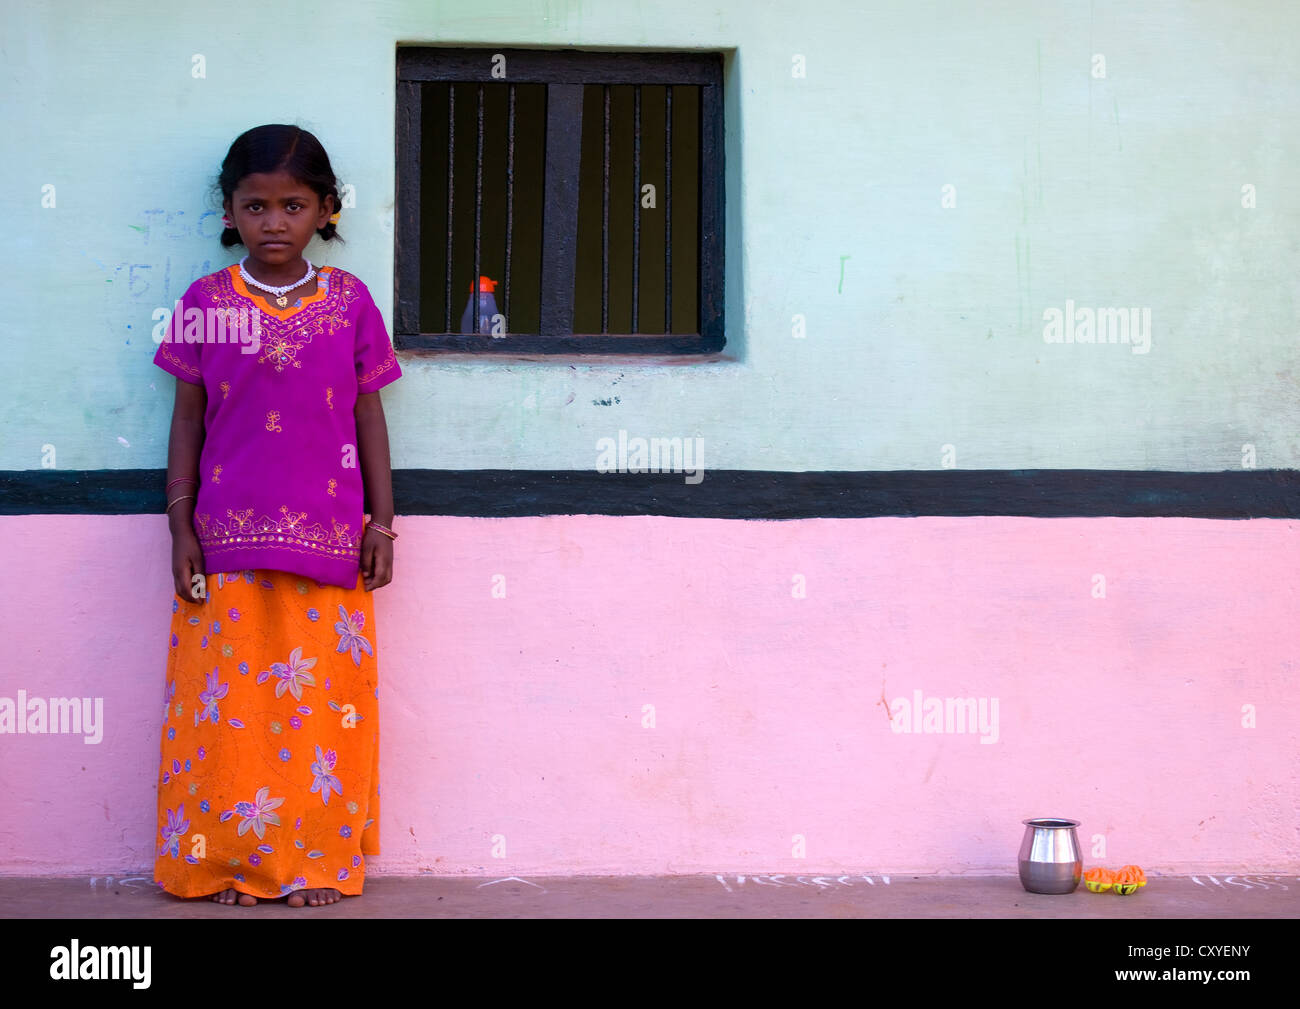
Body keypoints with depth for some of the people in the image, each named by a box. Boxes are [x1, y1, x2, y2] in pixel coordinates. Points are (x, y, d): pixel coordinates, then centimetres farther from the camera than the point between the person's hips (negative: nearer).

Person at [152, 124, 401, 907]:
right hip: (228, 543, 0)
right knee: (226, 703, 0)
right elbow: (188, 418, 7)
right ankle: (230, 860, 11)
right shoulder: (206, 304, 4)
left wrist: (381, 523, 5)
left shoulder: (349, 301, 5)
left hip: (329, 543, 0)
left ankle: (318, 859, 13)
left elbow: (369, 416, 8)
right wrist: (180, 526, 2)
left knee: (322, 702, 3)